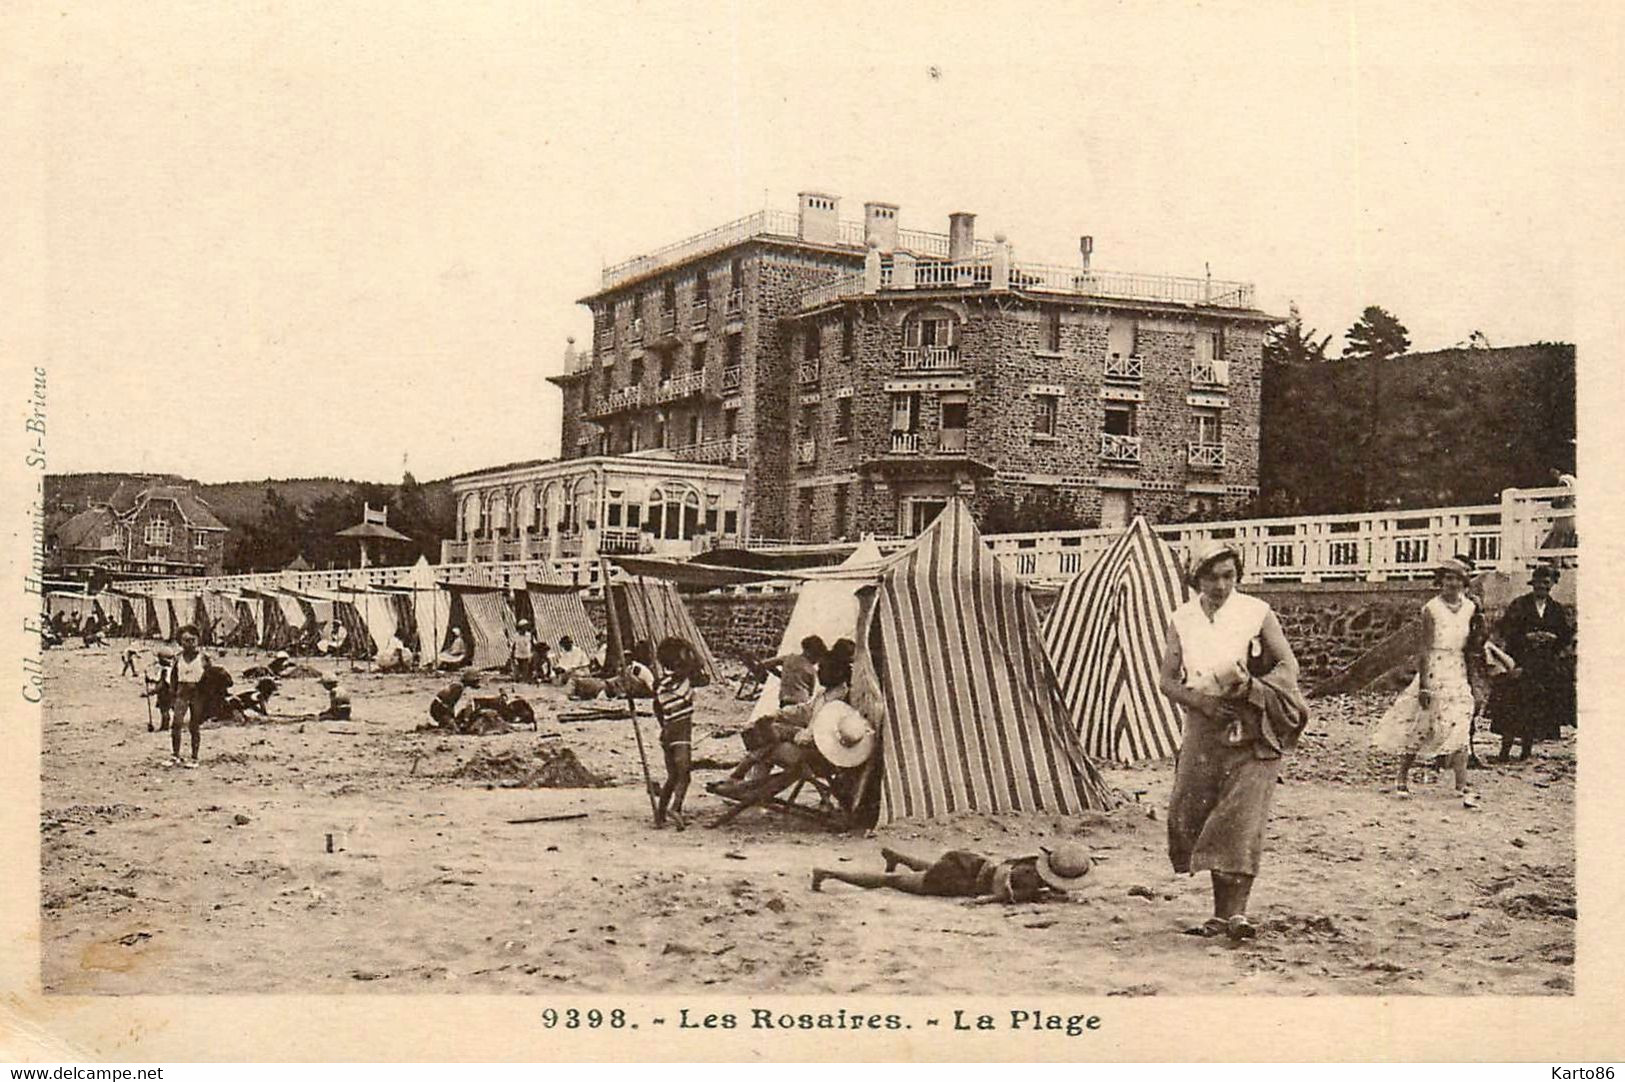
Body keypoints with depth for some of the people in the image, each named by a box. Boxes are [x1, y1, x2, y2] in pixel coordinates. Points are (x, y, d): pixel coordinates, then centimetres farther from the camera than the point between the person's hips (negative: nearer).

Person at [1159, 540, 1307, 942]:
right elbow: (1167, 680, 8)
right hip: (1204, 727, 4)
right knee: (1194, 815, 2)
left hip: (1252, 727, -3)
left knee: (1243, 818, -12)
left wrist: (1251, 686, -17)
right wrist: (1200, 698, -11)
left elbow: (1289, 666, 0)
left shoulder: (1257, 613, -1)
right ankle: (1221, 911, 15)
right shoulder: (1182, 620, 7)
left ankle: (1237, 912, -14)